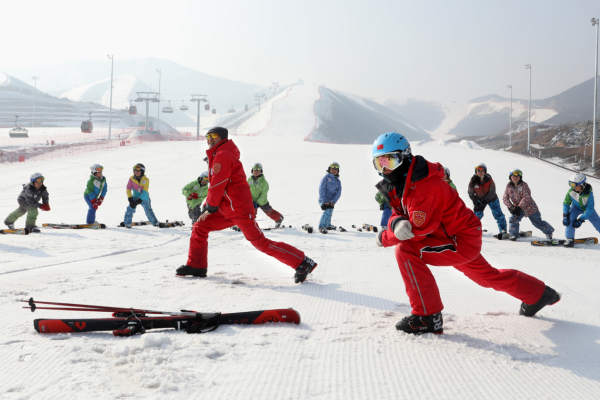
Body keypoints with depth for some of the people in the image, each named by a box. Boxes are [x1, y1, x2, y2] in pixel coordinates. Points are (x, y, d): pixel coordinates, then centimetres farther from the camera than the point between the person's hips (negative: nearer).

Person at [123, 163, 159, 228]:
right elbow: (128, 189, -14)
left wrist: (139, 200, -30)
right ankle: (127, 223, -6)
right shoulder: (132, 178, -14)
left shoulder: (146, 179, -19)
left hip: (144, 198, -1)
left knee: (148, 211, 10)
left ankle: (155, 223, 27)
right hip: (135, 197, 1)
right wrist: (130, 199, -24)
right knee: (130, 209, -16)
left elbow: (145, 192, -22)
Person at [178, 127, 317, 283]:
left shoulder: (223, 155, -12)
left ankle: (302, 263, -6)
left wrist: (210, 208, -6)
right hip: (227, 210, 10)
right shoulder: (219, 155, 21)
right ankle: (196, 266, 18)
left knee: (261, 243, -9)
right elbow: (214, 185, 24)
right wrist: (206, 206, 16)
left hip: (239, 209, -10)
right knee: (200, 227, 9)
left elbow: (217, 185, -16)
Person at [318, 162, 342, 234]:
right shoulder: (326, 178, -9)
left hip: (331, 201, 7)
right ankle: (321, 227, -25)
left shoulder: (338, 181, 6)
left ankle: (328, 225, 47)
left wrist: (333, 201, -17)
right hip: (323, 200, -7)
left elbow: (338, 192, -2)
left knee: (329, 213, 23)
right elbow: (321, 190, -15)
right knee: (327, 211, -26)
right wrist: (325, 201, -22)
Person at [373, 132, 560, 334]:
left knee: (406, 251, -23)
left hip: (461, 242, -10)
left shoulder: (424, 187, -29)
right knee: (487, 276, 30)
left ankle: (427, 317, -16)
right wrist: (397, 223, -27)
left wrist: (384, 238, -14)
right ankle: (538, 294, 51)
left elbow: (418, 230, -29)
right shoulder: (399, 183, 0)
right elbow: (398, 212, -1)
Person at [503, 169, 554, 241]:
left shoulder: (523, 185, -18)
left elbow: (526, 198, -26)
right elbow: (505, 198, -5)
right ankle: (513, 235, -8)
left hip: (529, 208, -3)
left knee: (538, 223, 10)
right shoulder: (509, 186, -4)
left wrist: (519, 207, -31)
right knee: (513, 219, -22)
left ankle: (549, 232, 34)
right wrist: (510, 207, -18)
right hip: (518, 208, 4)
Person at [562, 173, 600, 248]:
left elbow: (590, 208, -30)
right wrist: (565, 216, -23)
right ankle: (570, 239, -19)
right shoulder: (571, 191, -27)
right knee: (570, 219, -26)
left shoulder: (589, 193, -34)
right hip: (576, 207, 1)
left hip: (588, 208, -1)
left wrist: (581, 220, -35)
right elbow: (566, 203, -12)